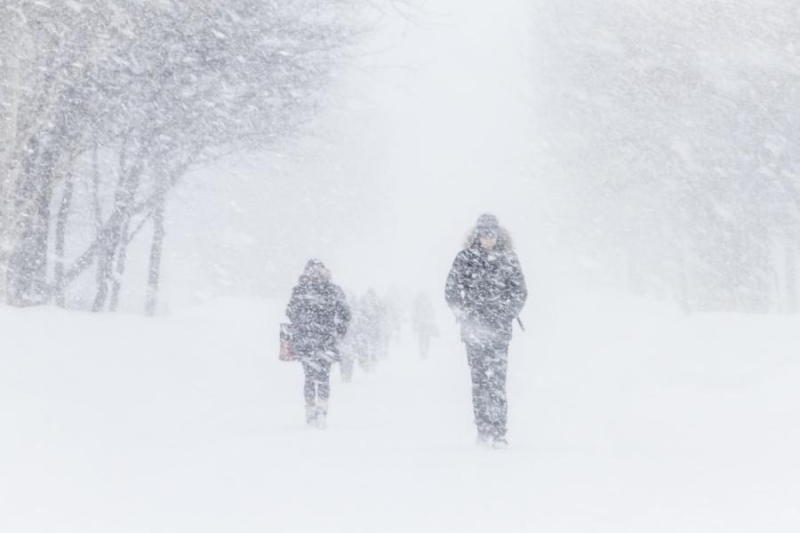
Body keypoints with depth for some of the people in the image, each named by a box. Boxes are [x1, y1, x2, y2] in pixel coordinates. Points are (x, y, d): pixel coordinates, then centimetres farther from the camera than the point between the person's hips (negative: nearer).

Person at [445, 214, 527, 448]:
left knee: (497, 379, -10)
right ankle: (483, 429, 5)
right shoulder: (465, 259, 5)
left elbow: (520, 291, 10)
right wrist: (466, 315, -4)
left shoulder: (508, 259, 7)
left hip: (500, 329, 0)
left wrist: (507, 314, -2)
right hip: (474, 328, 1)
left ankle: (498, 432, -12)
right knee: (479, 379, 1)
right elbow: (451, 291, 7)